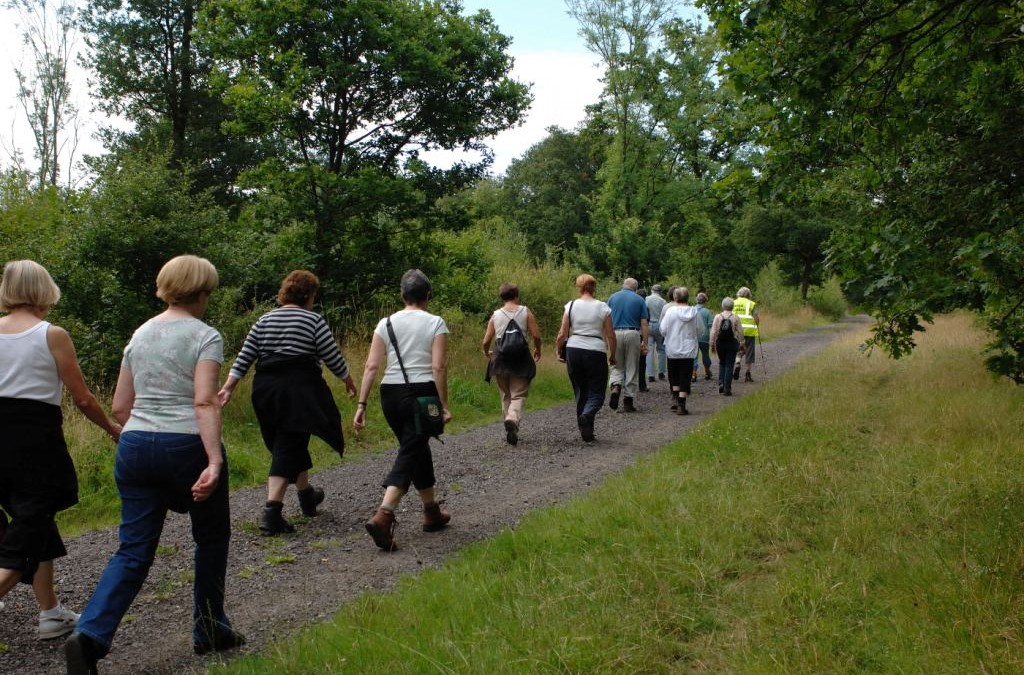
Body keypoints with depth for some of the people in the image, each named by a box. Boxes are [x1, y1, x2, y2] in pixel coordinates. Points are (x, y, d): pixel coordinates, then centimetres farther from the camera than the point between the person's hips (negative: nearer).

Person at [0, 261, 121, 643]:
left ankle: (52, 615, 27)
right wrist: (112, 429, 12)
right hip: (36, 440, -5)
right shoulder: (52, 335, -8)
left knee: (38, 526, 20)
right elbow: (82, 399, -4)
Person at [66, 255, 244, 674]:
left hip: (134, 447, 5)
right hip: (186, 447, -5)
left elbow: (120, 407, 14)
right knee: (212, 537, 15)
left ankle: (89, 635, -10)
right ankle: (210, 631, 25)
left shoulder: (140, 334, 13)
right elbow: (204, 402, -19)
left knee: (134, 550, 7)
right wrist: (215, 461, -24)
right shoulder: (204, 336, -6)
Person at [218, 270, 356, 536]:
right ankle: (271, 511, -15)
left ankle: (306, 495, 37)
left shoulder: (264, 320, 10)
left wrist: (228, 388, 6)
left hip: (266, 389, 6)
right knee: (287, 450, -4)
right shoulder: (314, 321, -4)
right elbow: (333, 358, -2)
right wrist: (348, 381, 13)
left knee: (294, 443, 20)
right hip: (299, 389, -6)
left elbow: (244, 358, 5)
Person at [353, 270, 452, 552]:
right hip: (422, 394, -4)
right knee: (409, 455, -4)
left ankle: (432, 513, 33)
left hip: (391, 394, 4)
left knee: (417, 449, 20)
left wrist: (361, 405, 0)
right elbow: (438, 367, -11)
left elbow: (371, 366, -1)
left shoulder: (386, 324, 5)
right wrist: (444, 405, -7)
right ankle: (383, 516, -22)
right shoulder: (435, 323, -3)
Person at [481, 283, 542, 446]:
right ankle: (513, 419, -27)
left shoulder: (495, 315, 5)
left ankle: (511, 431, 19)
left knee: (506, 396, 15)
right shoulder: (525, 311, 0)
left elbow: (485, 342, 3)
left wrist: (487, 353, 24)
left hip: (501, 359, 2)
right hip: (521, 359, -2)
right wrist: (537, 351, 13)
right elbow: (536, 335, -6)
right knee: (518, 395, 0)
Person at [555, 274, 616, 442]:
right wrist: (612, 356, 14)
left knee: (580, 392, 14)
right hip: (596, 352, -2)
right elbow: (611, 336, 0)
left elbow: (562, 334, 0)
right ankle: (587, 415, -26)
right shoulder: (603, 308, -1)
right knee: (596, 393, 5)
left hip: (573, 350, 2)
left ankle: (586, 431, 15)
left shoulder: (571, 306, 1)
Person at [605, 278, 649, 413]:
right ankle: (628, 402, 9)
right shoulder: (639, 300, 4)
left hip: (616, 334, 1)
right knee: (631, 369, 7)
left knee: (617, 366, 14)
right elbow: (644, 323, 0)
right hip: (633, 334, -1)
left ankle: (616, 387, -16)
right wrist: (645, 343, 2)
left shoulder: (612, 297, 9)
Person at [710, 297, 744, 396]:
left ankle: (721, 383, 5)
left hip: (720, 343, 1)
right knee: (729, 365, 4)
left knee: (722, 363, 19)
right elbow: (740, 332, -4)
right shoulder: (736, 318, -5)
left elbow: (713, 332, -4)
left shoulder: (717, 317, -4)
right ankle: (727, 387, 1)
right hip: (732, 343, -1)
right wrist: (741, 343, 8)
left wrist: (712, 344, 4)